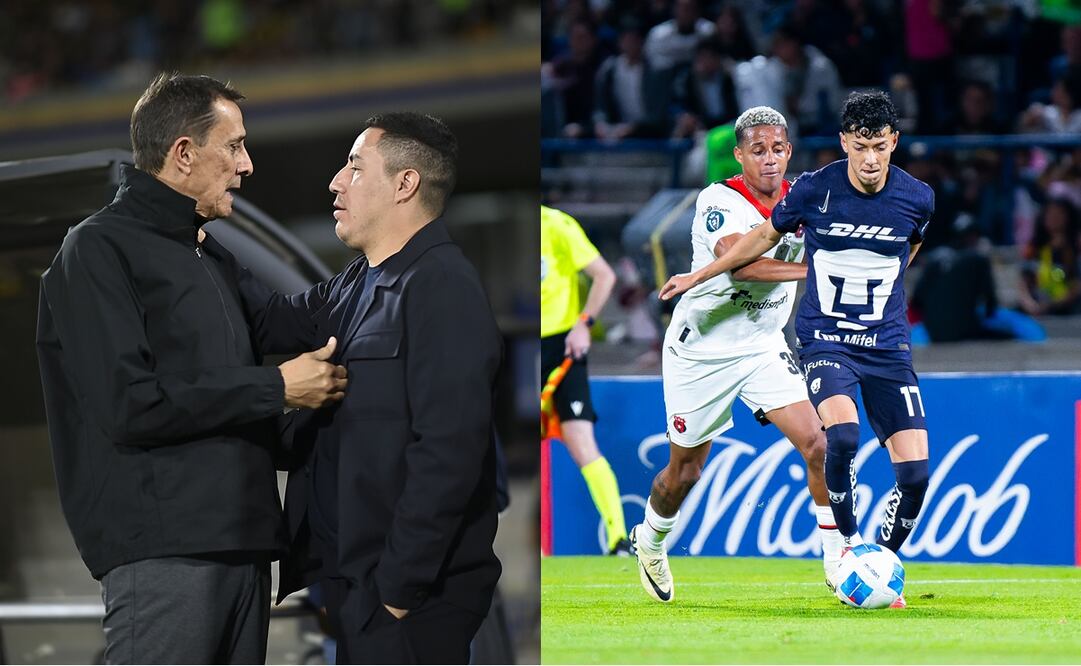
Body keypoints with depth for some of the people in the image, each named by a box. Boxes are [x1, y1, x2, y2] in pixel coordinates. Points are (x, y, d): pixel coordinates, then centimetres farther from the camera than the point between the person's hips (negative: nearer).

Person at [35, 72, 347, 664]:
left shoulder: (202, 258, 25)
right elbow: (129, 406, -16)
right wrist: (276, 388, -11)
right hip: (161, 547, -9)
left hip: (239, 542, 9)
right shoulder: (99, 249, -4)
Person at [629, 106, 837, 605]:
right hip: (700, 351, -4)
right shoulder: (718, 201, -21)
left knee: (817, 443, -15)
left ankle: (838, 561, -6)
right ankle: (649, 542, 40)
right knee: (684, 473, 10)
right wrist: (810, 268, -45)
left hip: (763, 347, 4)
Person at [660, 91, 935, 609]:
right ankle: (850, 546, -11)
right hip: (824, 338, -2)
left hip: (887, 346, 2)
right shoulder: (813, 190, -8)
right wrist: (698, 276, 18)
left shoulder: (917, 198, -5)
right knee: (842, 433, -31)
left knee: (915, 470, -9)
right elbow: (766, 236, 11)